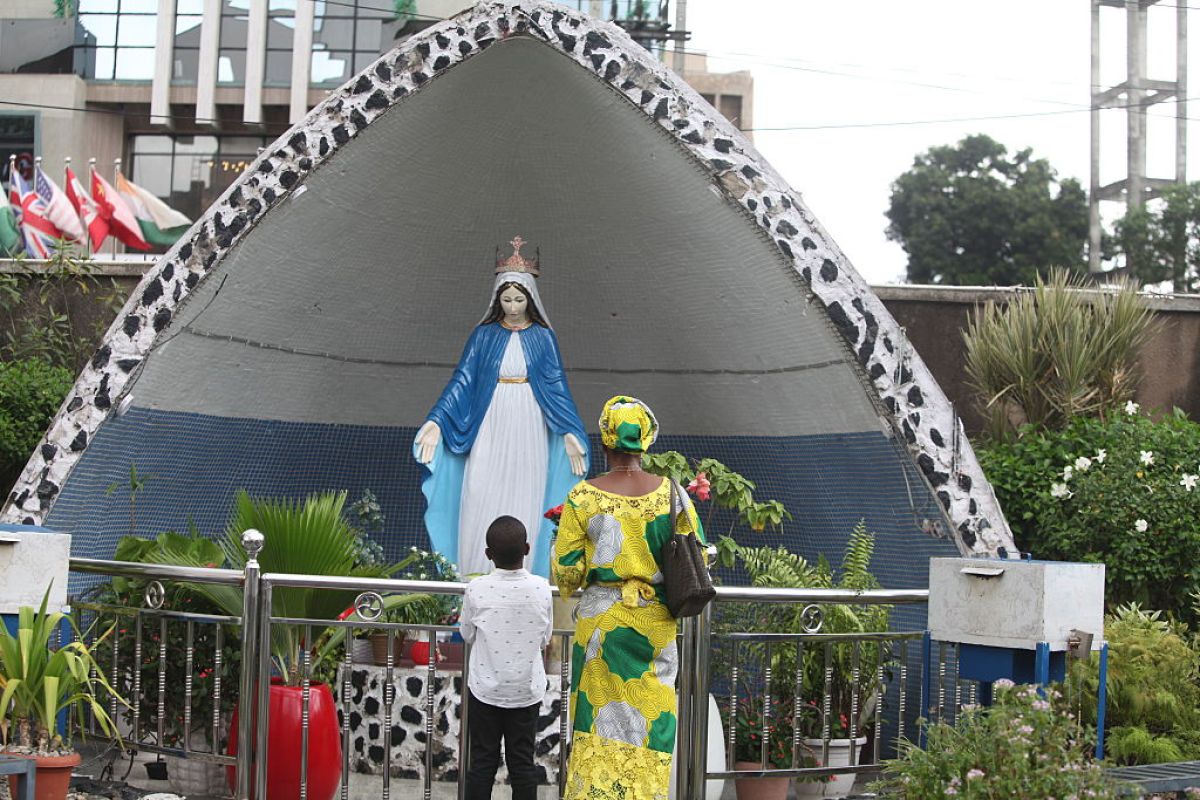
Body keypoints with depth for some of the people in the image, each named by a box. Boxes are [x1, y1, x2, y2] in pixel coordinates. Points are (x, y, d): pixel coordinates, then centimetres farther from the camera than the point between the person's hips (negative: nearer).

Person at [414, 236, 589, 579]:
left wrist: (570, 433, -13)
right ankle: (477, 577, 5)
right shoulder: (484, 335, 3)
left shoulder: (543, 337, 3)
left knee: (523, 501, 2)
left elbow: (556, 386, -1)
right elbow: (462, 380, 0)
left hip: (529, 432, 0)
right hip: (490, 429, 0)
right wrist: (436, 421, -11)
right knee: (481, 498, -3)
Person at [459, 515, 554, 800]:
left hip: (485, 689, -1)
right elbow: (545, 638, 1)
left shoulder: (476, 589, -14)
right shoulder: (541, 589, -11)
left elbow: (467, 635, 0)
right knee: (523, 762, 8)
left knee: (482, 761, 8)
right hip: (526, 691, 1)